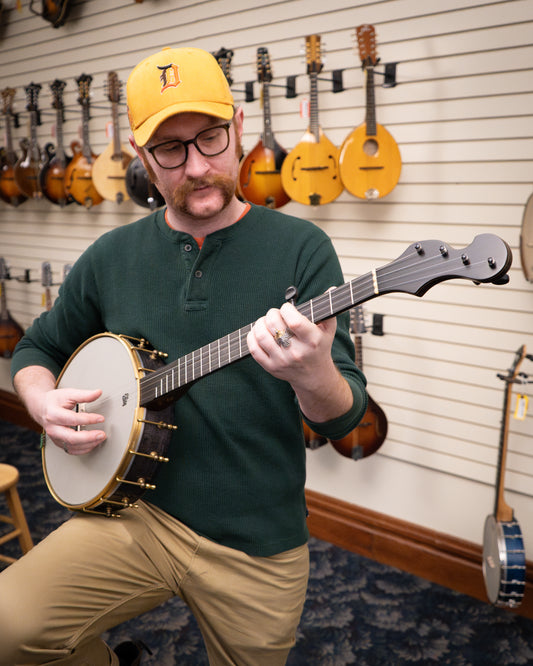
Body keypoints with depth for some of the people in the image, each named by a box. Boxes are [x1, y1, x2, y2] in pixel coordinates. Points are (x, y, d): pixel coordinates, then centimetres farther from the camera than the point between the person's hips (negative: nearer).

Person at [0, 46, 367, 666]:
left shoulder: (300, 248, -9)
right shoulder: (112, 257, 1)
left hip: (257, 546, -1)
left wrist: (315, 376, -34)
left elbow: (343, 419, -11)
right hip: (136, 510, 2)